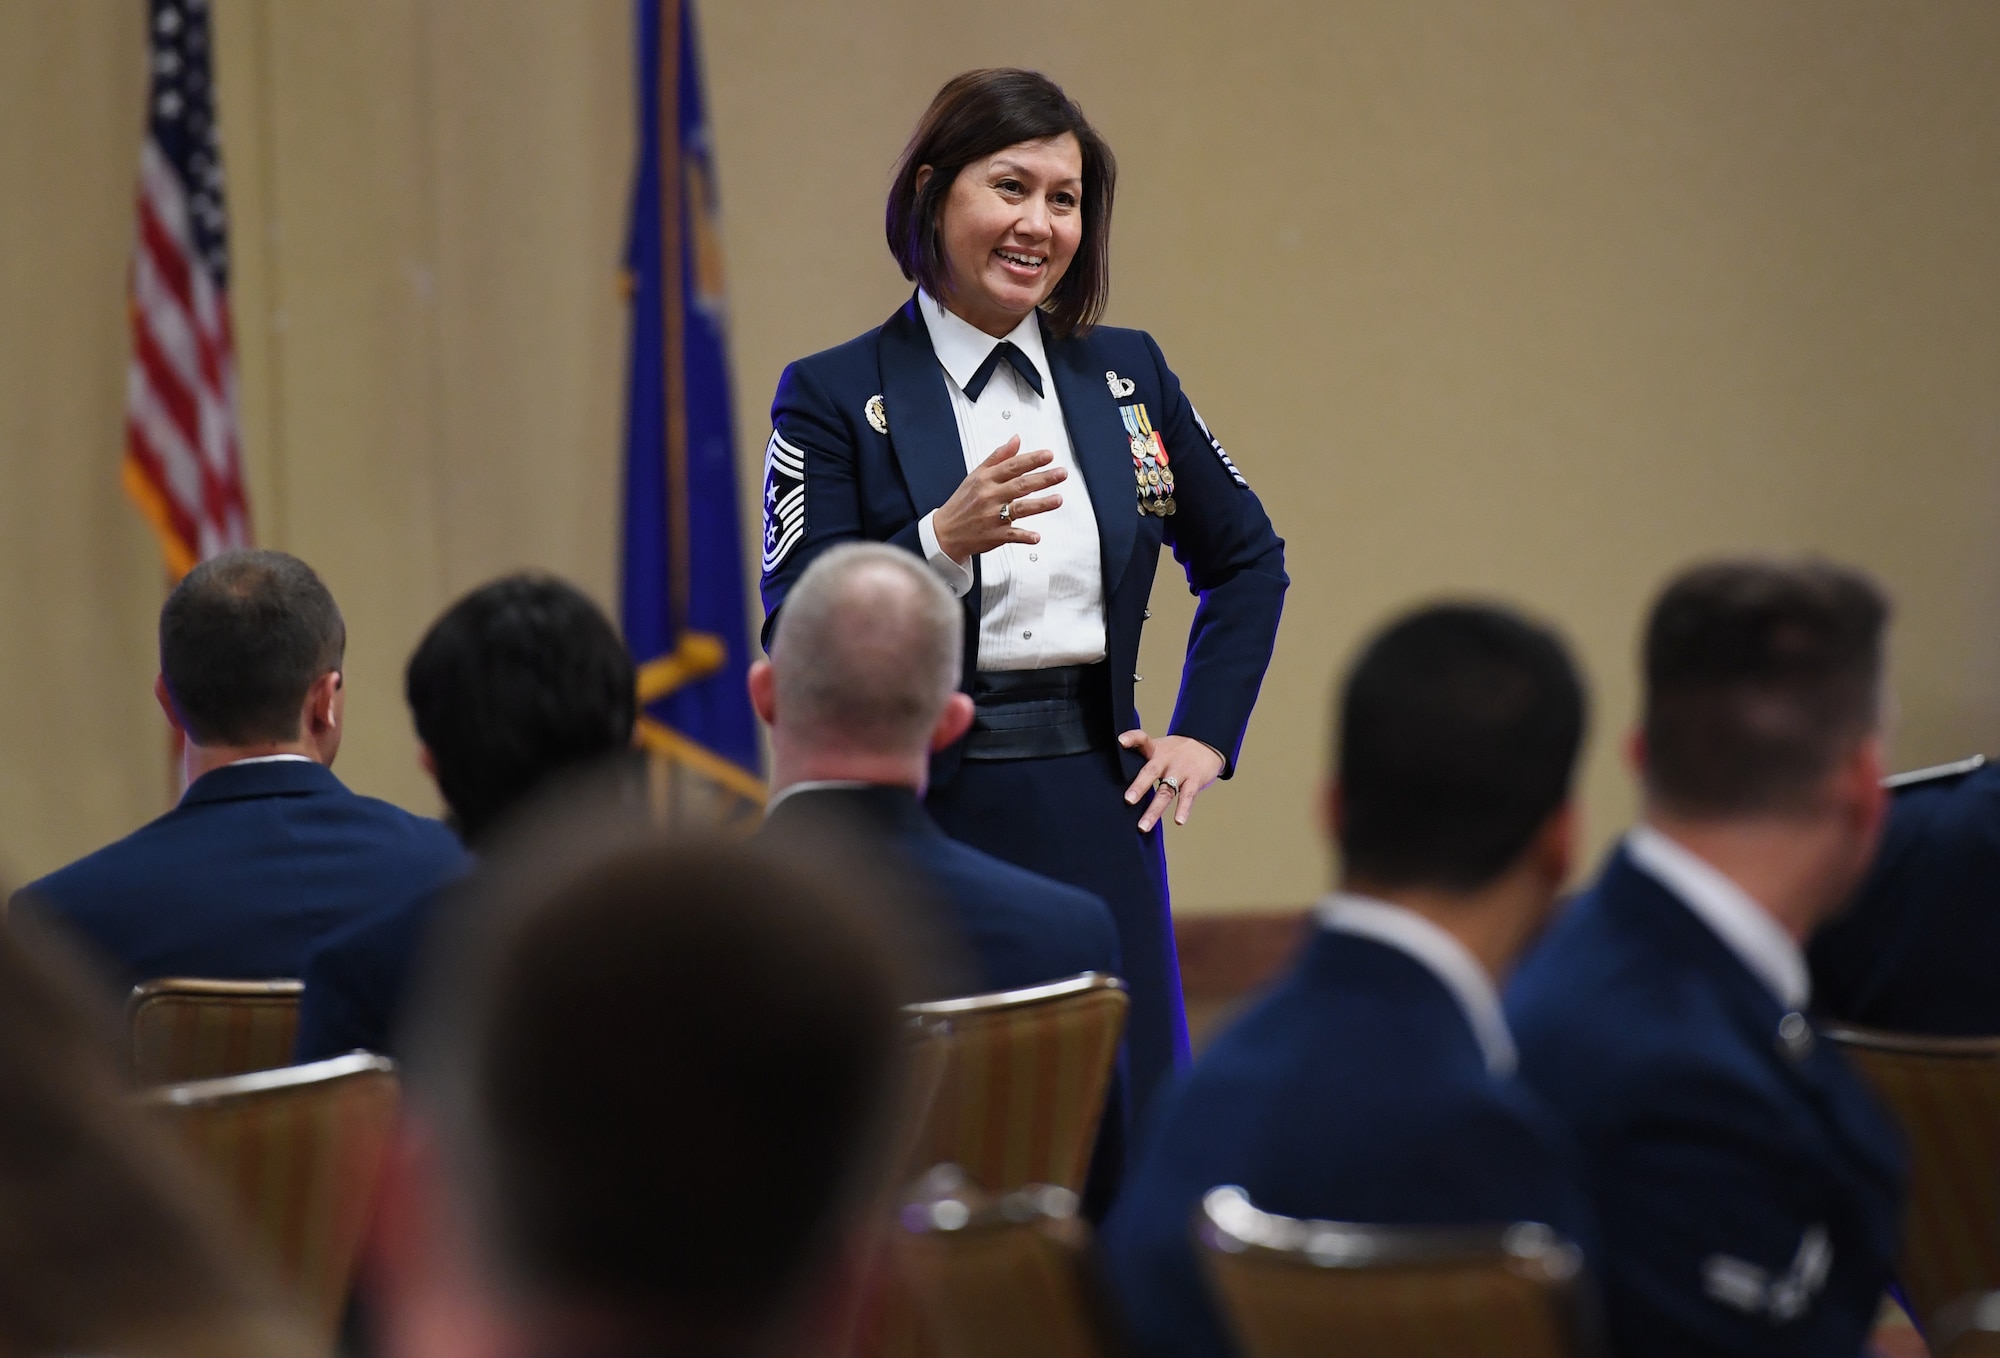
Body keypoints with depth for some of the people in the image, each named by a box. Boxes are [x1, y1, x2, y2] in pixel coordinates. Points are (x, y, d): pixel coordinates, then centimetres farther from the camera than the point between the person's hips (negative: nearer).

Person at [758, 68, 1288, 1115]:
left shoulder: (1125, 374, 12)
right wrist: (942, 542, -23)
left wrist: (1205, 736, 15)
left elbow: (1248, 560, 25)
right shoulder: (834, 398, -1)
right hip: (920, 820, -3)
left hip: (1096, 810, 4)